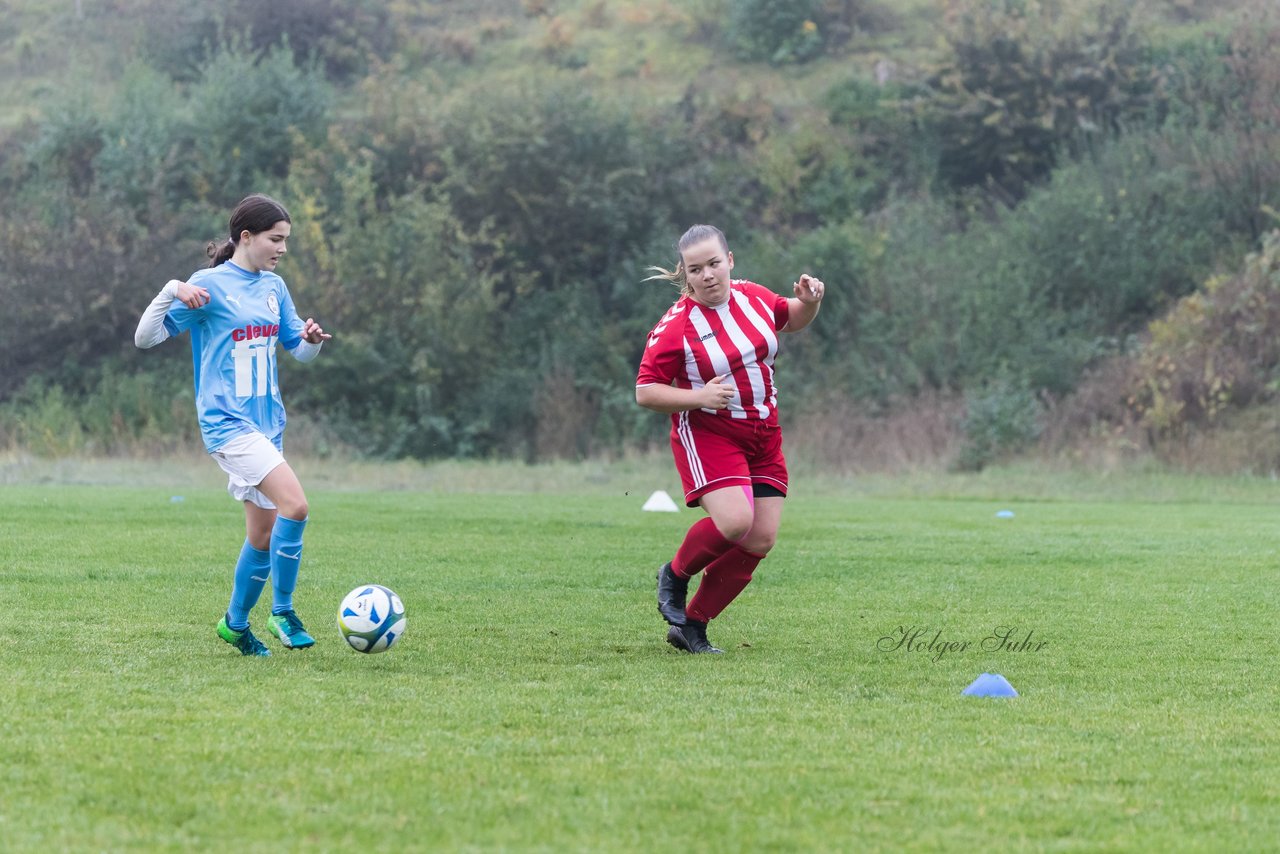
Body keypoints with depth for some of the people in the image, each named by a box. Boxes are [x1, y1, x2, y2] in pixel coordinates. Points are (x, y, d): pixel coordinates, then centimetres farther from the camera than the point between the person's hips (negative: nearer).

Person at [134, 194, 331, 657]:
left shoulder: (274, 287, 11)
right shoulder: (210, 284, -9)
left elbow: (299, 350, 20)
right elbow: (145, 338, -10)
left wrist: (311, 338, -3)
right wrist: (171, 291, -26)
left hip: (266, 423, 8)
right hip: (227, 422, -8)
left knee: (264, 533, 9)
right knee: (294, 504, -23)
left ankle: (236, 623, 26)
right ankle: (283, 611, -11)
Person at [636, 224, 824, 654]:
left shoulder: (756, 297, 1)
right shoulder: (674, 327, -15)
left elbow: (792, 320, 23)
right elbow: (645, 392, -12)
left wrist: (809, 303, 1)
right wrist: (698, 397, -24)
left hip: (763, 436, 6)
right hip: (706, 434, -6)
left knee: (761, 539, -3)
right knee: (734, 520, -27)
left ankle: (692, 626, 9)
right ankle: (675, 574, 5)